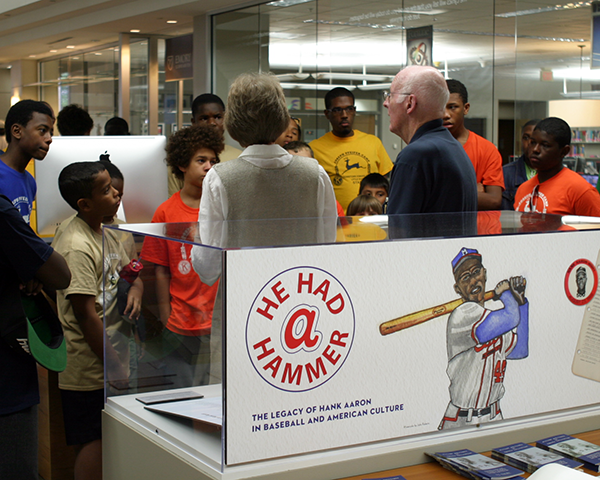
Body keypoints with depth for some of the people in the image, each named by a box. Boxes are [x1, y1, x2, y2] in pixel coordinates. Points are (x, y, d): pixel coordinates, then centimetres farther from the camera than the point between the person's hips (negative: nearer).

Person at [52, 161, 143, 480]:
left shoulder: (106, 236, 10)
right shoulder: (77, 246, -20)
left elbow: (132, 272, 25)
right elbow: (86, 313, -22)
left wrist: (135, 290, 0)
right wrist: (114, 365, -19)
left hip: (107, 359, 9)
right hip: (87, 367, -9)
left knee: (102, 442, 14)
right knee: (93, 446, -2)